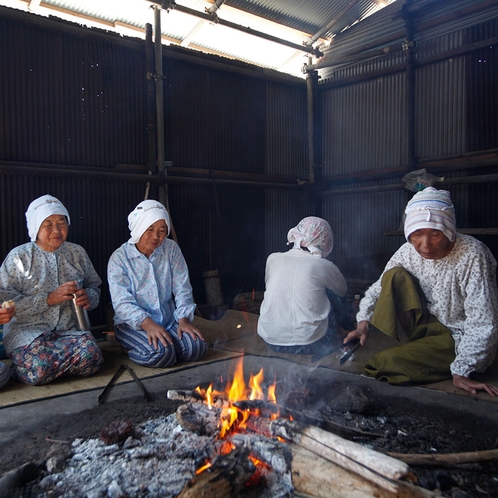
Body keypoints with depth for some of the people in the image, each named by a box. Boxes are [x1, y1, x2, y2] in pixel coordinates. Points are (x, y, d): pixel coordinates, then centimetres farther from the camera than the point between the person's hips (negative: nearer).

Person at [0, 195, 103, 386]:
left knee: (91, 358, -26)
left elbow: (94, 286, 15)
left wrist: (88, 297, -10)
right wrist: (49, 299, -18)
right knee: (37, 370, -31)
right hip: (28, 329, -3)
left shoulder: (77, 252, 9)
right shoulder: (19, 256, -3)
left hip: (70, 328, 3)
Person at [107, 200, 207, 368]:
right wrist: (148, 324, -29)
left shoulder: (172, 249, 2)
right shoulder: (119, 258, -7)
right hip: (132, 324, -3)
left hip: (168, 320, 3)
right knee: (160, 353, -30)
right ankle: (131, 348, 2)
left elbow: (182, 289, 0)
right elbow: (122, 302, -15)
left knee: (196, 347, -21)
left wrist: (183, 319, -14)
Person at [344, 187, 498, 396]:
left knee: (387, 362, -27)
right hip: (427, 327, 6)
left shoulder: (472, 255, -24)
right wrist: (364, 321, -14)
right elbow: (379, 289, 2)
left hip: (459, 340, -5)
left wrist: (462, 371, -26)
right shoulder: (409, 251, -9)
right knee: (395, 275, -16)